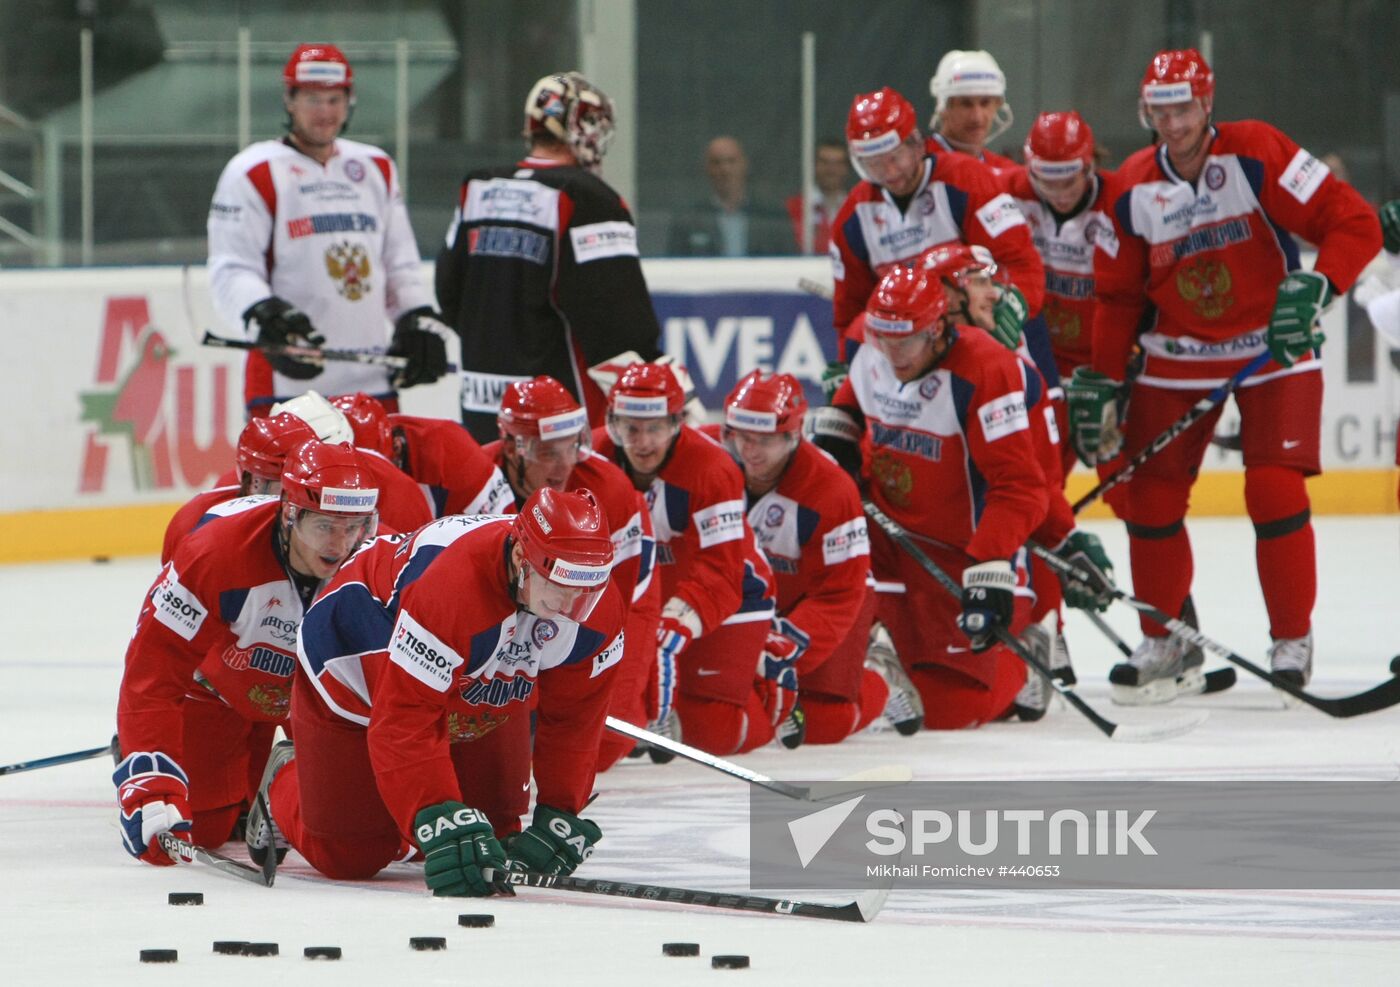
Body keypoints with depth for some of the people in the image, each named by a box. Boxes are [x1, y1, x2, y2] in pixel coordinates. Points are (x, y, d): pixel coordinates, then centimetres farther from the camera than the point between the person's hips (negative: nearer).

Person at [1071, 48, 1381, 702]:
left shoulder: (1257, 157, -16)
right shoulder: (1130, 191, -3)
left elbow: (1354, 223, -15)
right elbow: (1117, 296, 7)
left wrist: (1315, 286, -29)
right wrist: (1101, 383, 2)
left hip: (1273, 349, -4)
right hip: (1177, 360, 4)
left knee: (1275, 492, -15)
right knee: (1149, 495, -1)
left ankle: (1293, 642, 0)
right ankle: (1166, 643, 15)